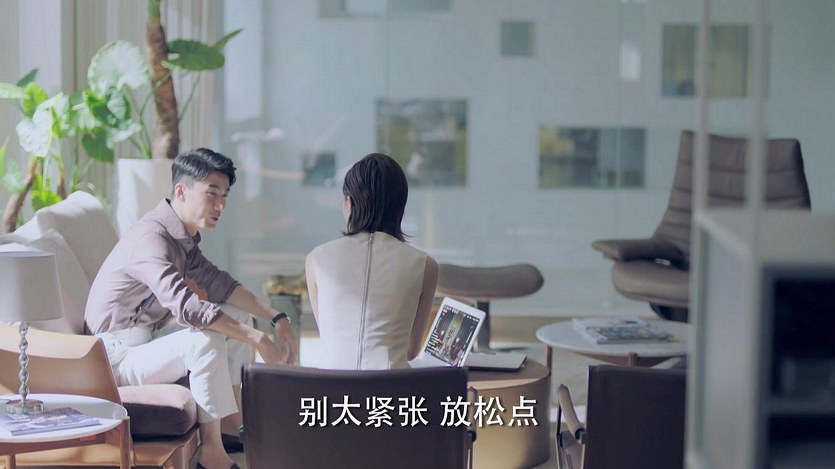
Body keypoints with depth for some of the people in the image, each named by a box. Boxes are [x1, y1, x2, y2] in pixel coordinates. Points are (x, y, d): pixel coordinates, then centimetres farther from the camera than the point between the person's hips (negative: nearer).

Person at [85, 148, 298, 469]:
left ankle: (231, 423, 9)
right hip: (119, 357, -10)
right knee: (206, 341, -32)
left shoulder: (184, 237, 7)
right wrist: (256, 339, -35)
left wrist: (275, 318, -4)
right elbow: (186, 307, -36)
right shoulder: (151, 237, -24)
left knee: (237, 318, 11)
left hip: (150, 337, 10)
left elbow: (217, 283, 9)